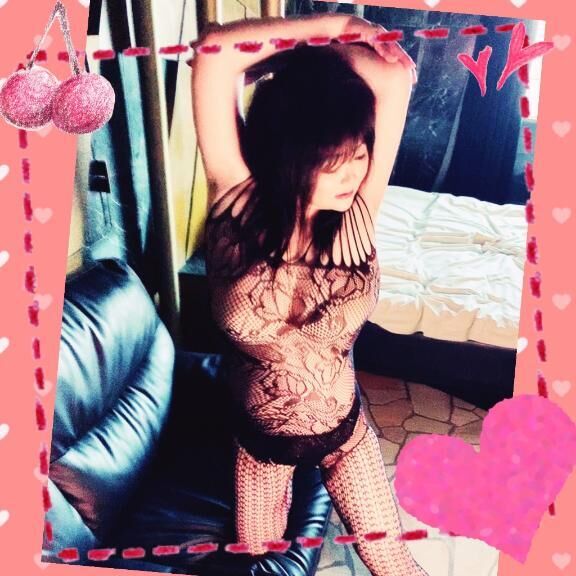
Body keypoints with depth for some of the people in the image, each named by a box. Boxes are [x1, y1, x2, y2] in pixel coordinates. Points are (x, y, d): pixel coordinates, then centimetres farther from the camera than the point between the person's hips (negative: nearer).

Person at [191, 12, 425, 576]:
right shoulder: (238, 208, -23)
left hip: (344, 429, 0)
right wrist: (333, 23, -25)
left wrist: (321, 39, -15)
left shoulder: (355, 213, -20)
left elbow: (396, 75, -25)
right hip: (258, 435, 0)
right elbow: (214, 52, -32)